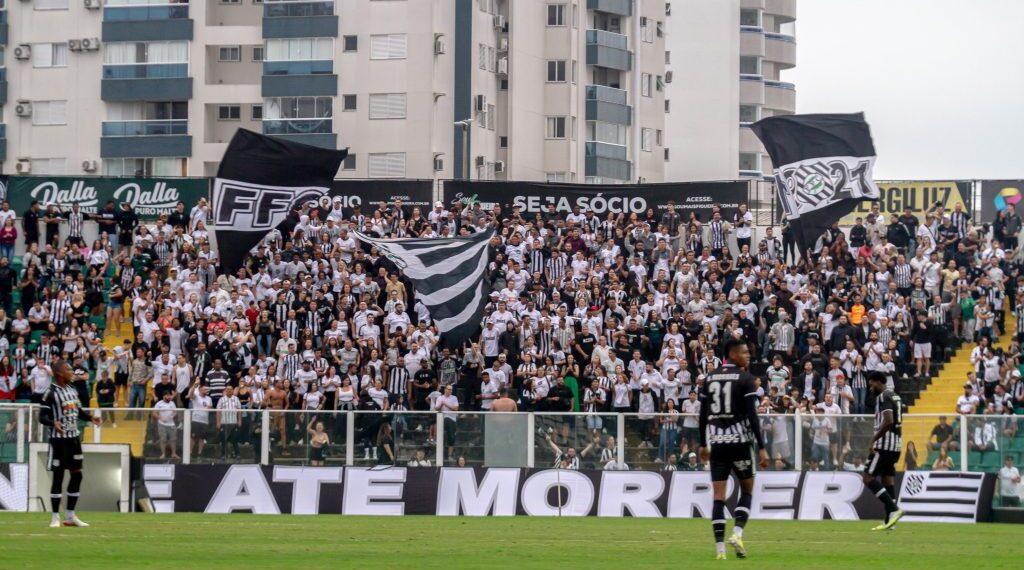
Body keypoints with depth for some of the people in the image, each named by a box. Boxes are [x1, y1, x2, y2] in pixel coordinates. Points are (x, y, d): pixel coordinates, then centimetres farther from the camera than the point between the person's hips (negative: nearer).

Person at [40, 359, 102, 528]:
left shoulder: (72, 390, 10)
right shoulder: (51, 393, -12)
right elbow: (42, 417, -15)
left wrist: (91, 417, 2)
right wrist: (54, 423, -34)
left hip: (74, 437, 8)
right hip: (59, 439, -8)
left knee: (77, 474, 8)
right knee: (58, 476, -4)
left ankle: (70, 516, 18)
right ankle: (55, 517, 3)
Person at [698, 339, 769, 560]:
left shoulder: (710, 378, 10)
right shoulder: (745, 378, -6)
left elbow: (703, 415, 12)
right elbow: (752, 415, -11)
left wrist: (703, 444, 22)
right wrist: (761, 448, -11)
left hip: (717, 442, 4)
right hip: (739, 440, -4)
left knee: (719, 496, 3)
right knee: (747, 490, 12)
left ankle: (719, 547, -2)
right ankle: (737, 533, -7)